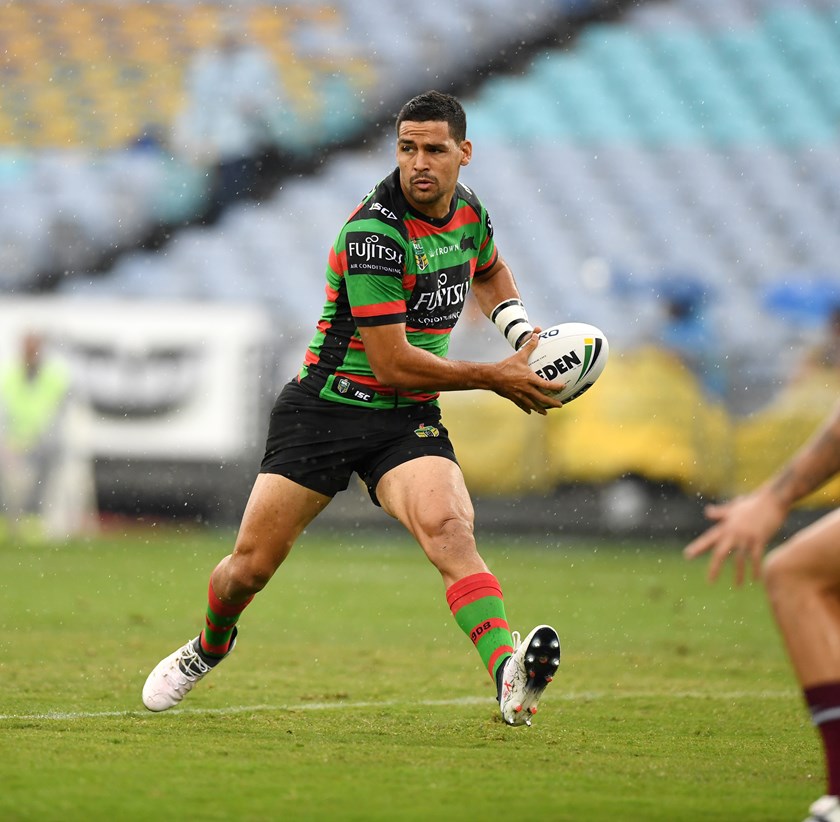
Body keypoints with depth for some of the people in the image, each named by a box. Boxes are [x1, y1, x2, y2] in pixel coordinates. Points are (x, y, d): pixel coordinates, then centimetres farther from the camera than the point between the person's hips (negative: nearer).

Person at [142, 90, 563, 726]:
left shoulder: (467, 209, 3)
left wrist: (522, 329, 10)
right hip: (328, 407, -4)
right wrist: (496, 377, -14)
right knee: (250, 567, 4)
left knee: (450, 529, -27)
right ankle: (211, 647, 39)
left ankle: (511, 678, -47)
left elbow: (489, 272, 30)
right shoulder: (373, 233, -21)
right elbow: (392, 364, -22)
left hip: (410, 421, 4)